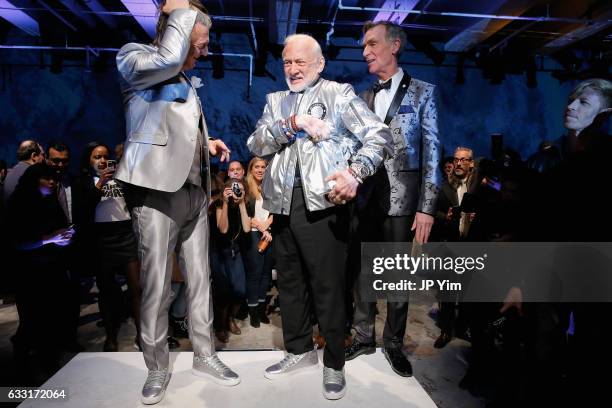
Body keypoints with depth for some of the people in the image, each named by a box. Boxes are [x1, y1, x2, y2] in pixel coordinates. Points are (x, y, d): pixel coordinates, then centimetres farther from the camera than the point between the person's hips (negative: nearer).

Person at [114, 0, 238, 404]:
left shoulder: (185, 79, 20)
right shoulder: (133, 57, -1)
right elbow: (168, 57, -25)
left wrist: (206, 144, 11)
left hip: (194, 191, 7)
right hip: (157, 191, -7)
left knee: (200, 279, 10)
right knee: (157, 286, 1)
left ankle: (205, 355, 24)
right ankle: (157, 367, 18)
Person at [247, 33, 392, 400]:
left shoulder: (339, 94, 5)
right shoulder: (276, 101, 18)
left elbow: (380, 134, -5)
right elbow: (256, 144, 3)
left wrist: (356, 172, -21)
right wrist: (291, 123, -13)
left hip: (322, 201, -5)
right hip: (283, 203, 6)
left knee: (328, 285, 0)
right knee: (289, 281, 14)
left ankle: (334, 363, 18)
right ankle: (300, 350, 33)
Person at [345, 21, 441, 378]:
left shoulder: (422, 92, 2)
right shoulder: (365, 98, 13)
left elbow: (432, 151, -4)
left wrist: (427, 208, -11)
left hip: (402, 198, -4)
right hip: (365, 197, 4)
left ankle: (394, 343, 24)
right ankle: (364, 337, 27)